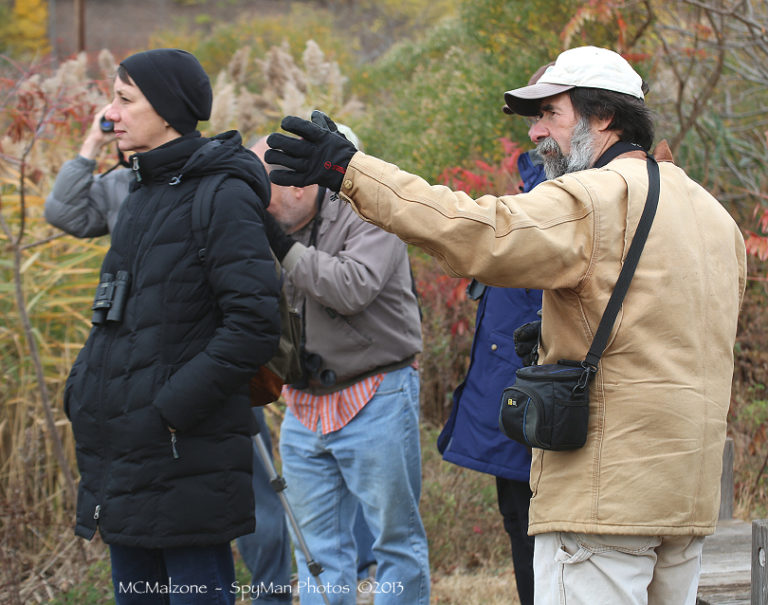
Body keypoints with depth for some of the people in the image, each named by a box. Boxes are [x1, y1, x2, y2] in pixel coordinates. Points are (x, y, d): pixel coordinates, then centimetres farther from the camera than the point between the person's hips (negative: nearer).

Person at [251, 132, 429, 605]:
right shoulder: (274, 228, 10)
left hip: (375, 402, -7)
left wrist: (286, 250, -21)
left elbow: (354, 287, -27)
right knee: (319, 547, 9)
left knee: (396, 538, 1)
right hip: (304, 406, 7)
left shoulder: (364, 219, -11)